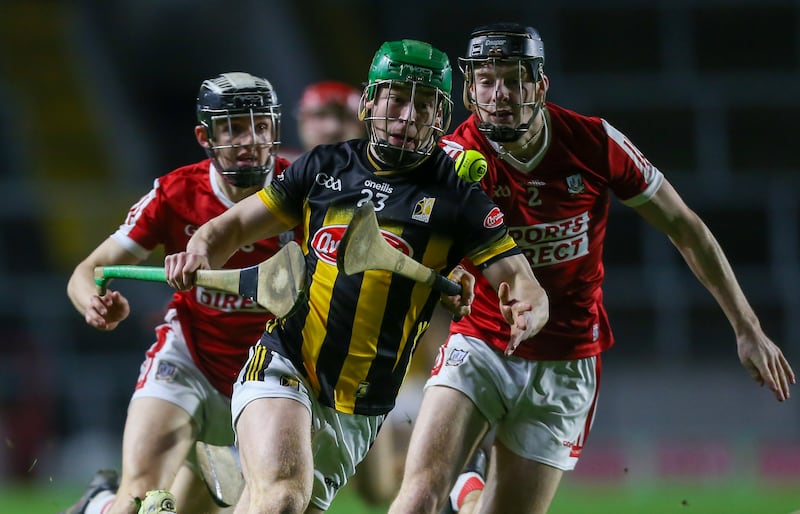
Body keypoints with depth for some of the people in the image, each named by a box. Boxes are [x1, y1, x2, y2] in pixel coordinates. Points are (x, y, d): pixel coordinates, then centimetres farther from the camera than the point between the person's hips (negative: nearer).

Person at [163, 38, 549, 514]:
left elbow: (526, 286, -6)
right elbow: (234, 226, 13)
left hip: (357, 410, 1)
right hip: (283, 365, -1)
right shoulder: (324, 168, 6)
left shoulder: (457, 198, -1)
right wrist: (201, 252, -11)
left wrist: (525, 314, -31)